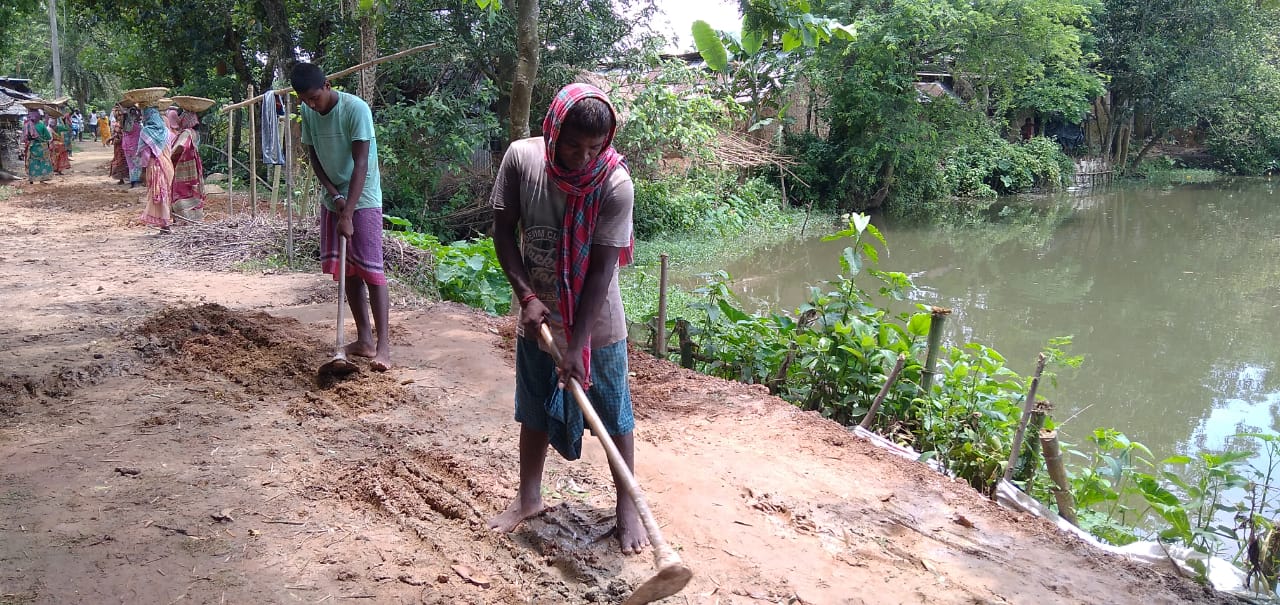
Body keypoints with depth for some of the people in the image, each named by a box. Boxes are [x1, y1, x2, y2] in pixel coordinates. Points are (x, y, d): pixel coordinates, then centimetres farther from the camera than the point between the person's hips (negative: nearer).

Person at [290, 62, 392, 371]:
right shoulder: (307, 111, -1)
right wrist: (334, 194, -9)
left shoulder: (356, 109, -20)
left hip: (363, 199, -6)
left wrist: (347, 214, -28)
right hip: (332, 198, 7)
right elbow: (313, 155, 6)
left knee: (370, 269, -10)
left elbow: (361, 163, -24)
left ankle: (383, 345, -10)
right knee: (347, 270, 7)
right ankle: (364, 339, 15)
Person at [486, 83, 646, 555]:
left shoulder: (616, 184, -23)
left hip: (596, 322, -3)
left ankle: (627, 506, 23)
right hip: (538, 316, 3)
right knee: (534, 410, 16)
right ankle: (528, 497, 34)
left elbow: (601, 271, -22)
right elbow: (504, 232, -5)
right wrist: (527, 296, -15)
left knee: (614, 415, 7)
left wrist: (577, 344, -23)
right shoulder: (521, 159, -15)